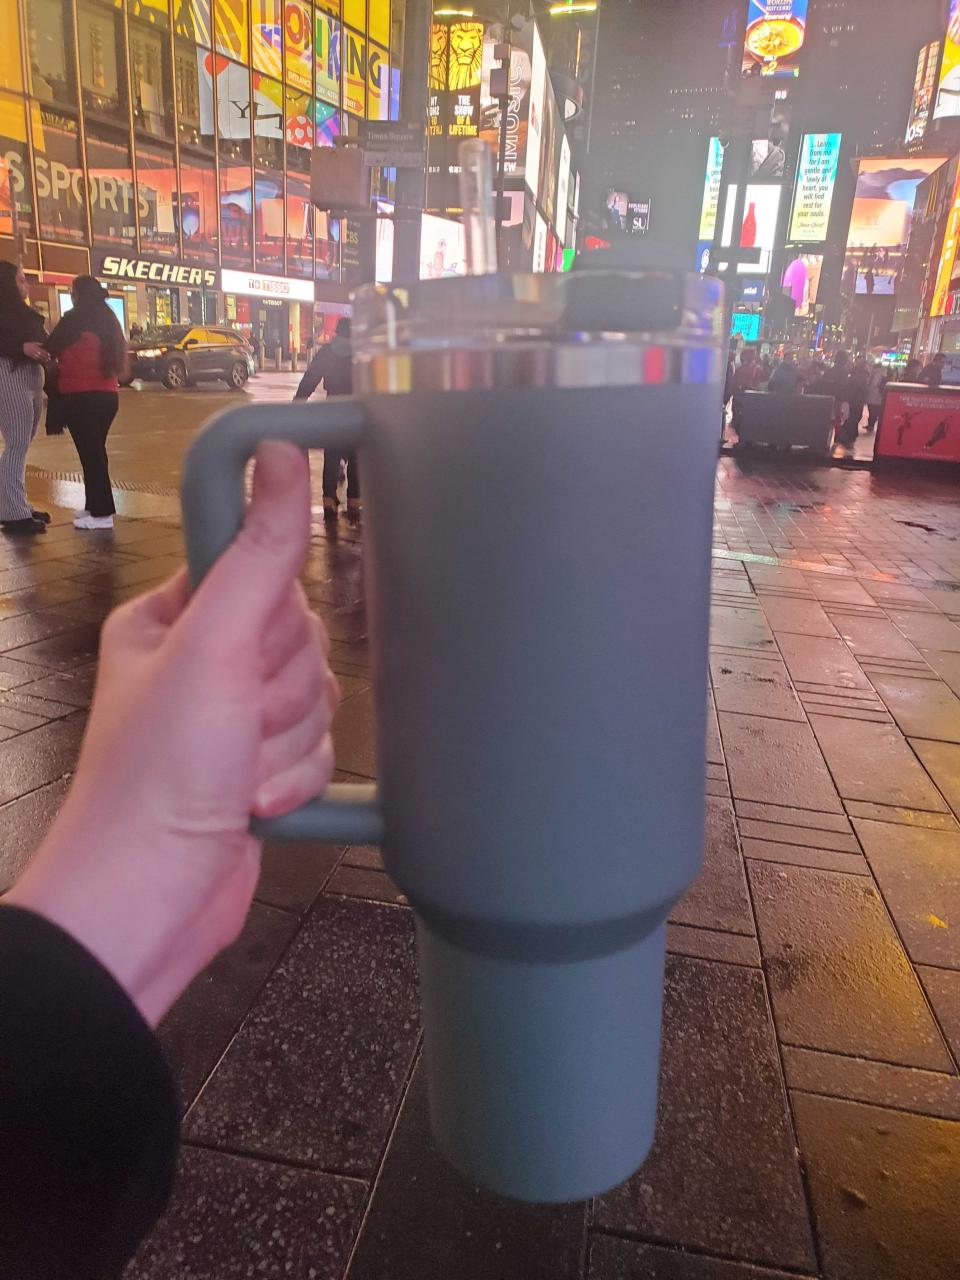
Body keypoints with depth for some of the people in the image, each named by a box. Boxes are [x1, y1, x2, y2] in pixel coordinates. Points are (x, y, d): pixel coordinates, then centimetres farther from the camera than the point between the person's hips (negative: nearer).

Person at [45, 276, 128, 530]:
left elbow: (51, 348, -6)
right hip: (106, 394, 8)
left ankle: (102, 513, -8)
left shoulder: (76, 318, -10)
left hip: (82, 396, -8)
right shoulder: (107, 319, 13)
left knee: (89, 452, -7)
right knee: (95, 451, 15)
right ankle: (95, 505, 23)